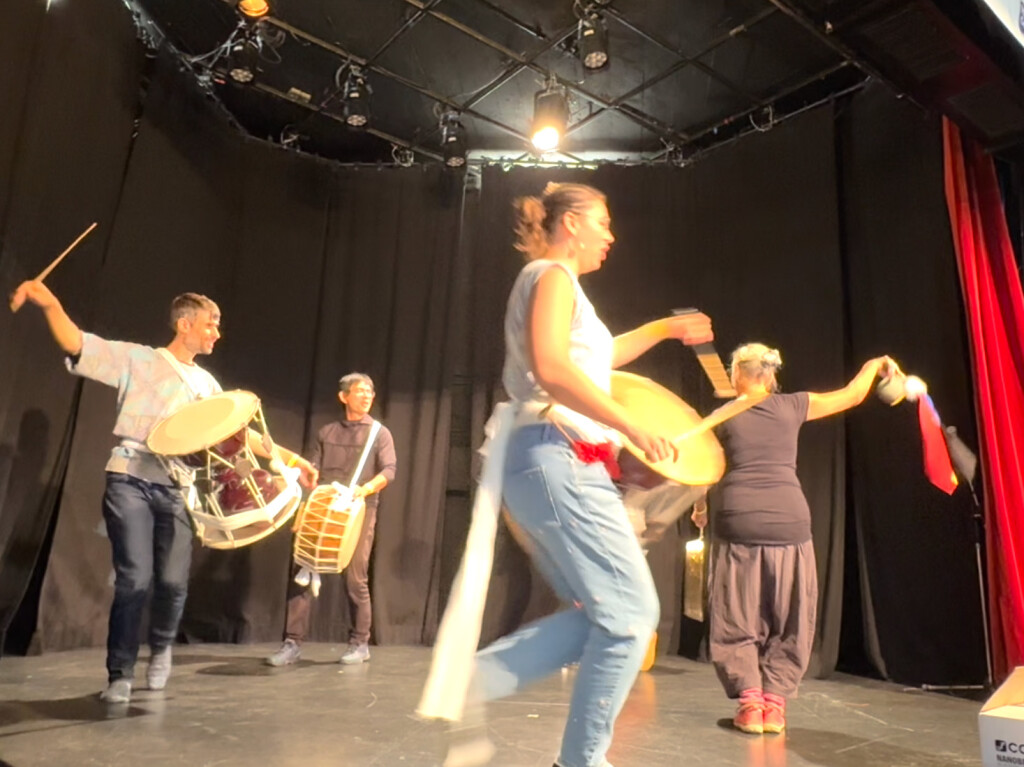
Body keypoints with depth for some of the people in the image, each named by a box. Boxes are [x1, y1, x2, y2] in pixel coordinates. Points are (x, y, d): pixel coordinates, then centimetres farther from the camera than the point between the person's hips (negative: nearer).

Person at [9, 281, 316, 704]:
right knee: (135, 578, -9)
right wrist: (49, 304, -27)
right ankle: (120, 674, 10)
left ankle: (161, 650, 30)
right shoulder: (138, 358, 3)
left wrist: (288, 458, 11)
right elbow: (78, 345, -8)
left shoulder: (206, 384, 16)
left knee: (173, 581, 1)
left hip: (176, 489, 4)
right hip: (130, 482, -4)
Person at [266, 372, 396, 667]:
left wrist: (365, 488, -23)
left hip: (360, 511, -3)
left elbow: (389, 471, -6)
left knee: (355, 578, -2)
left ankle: (360, 644, 11)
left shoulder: (379, 433, 6)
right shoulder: (326, 432, 15)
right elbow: (314, 470, 12)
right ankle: (293, 643, 6)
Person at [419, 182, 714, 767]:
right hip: (559, 461, -10)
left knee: (597, 613, 11)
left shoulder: (557, 283, 25)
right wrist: (634, 429, -18)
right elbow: (553, 369, -21)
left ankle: (470, 681, 7)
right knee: (632, 613, -3)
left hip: (550, 465, 10)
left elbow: (593, 357, 38)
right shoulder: (551, 273, -5)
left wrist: (665, 329, 39)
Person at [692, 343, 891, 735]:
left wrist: (700, 510, 33)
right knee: (789, 621, 14)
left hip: (738, 522, -1)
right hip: (790, 521, 1)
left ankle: (749, 701, 4)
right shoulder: (793, 406, 10)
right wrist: (876, 364, 42)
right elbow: (852, 395, 23)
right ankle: (774, 702, 11)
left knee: (736, 619, 10)